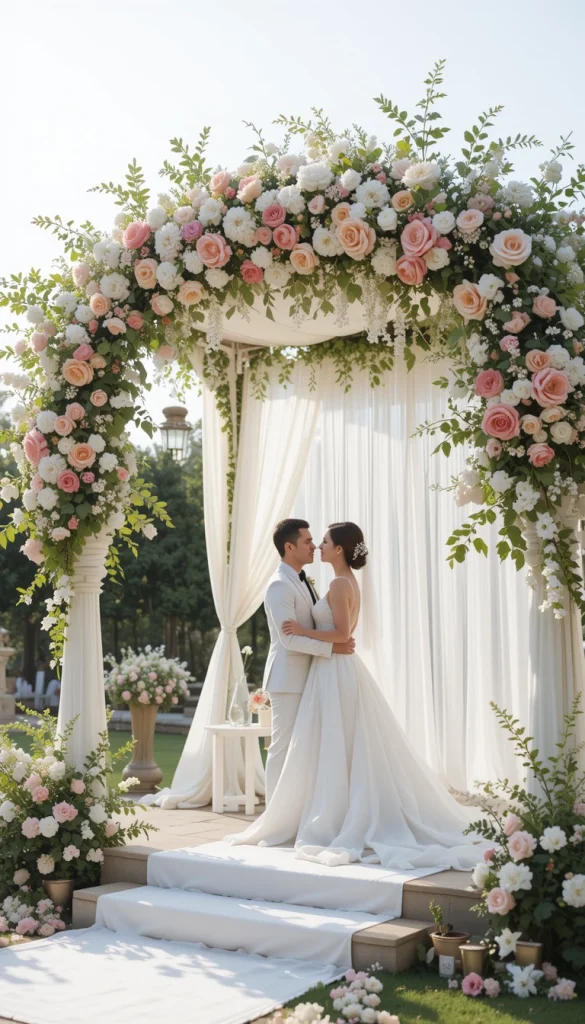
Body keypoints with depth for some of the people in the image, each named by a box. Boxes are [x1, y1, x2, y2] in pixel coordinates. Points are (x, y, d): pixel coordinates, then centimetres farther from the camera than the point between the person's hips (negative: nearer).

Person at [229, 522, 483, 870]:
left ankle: (330, 825, 2)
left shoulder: (340, 584, -15)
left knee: (331, 751, -4)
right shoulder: (350, 582, 14)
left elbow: (342, 634, -20)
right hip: (339, 669, 10)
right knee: (355, 751, 10)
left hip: (334, 672, -10)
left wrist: (302, 630, -16)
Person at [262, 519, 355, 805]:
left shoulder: (302, 582, 14)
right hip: (288, 679, -9)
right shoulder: (279, 586, -16)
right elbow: (289, 638, -23)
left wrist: (340, 639, 3)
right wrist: (333, 647, -20)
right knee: (283, 747, -3)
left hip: (306, 677, 9)